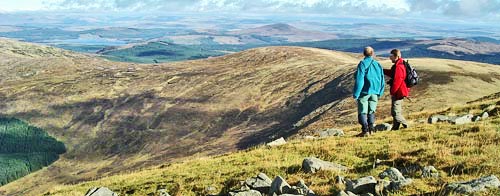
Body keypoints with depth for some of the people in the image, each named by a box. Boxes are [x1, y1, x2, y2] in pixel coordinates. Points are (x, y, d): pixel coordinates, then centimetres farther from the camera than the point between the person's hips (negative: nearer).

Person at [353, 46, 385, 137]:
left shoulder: (363, 64, -7)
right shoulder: (378, 65, 10)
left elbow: (359, 80, -13)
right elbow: (382, 81, 13)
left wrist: (356, 94, -10)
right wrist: (379, 93, 21)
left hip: (364, 92, -5)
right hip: (375, 93, 5)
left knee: (362, 112, -2)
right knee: (371, 112, 15)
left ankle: (365, 130, -10)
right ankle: (371, 129, 11)